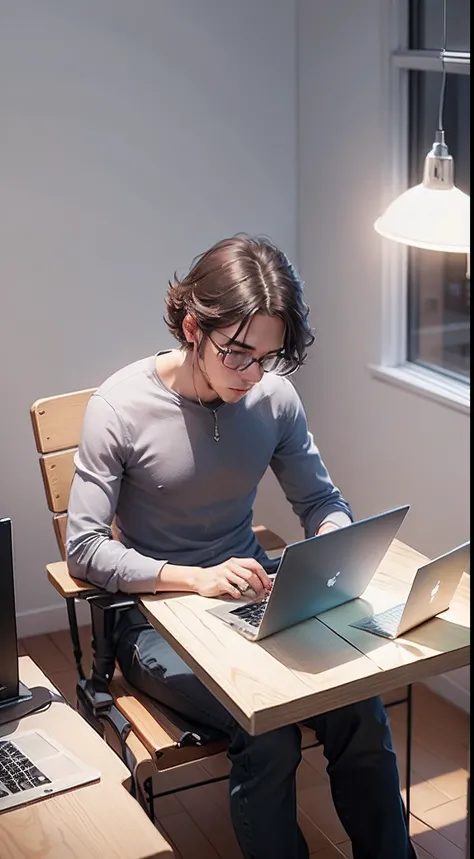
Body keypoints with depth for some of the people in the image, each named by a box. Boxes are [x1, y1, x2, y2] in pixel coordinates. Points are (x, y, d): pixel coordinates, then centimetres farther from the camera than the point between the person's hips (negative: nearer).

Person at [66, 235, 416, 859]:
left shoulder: (274, 396, -3)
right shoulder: (121, 408, -15)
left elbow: (322, 501, 8)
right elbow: (84, 549, -16)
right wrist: (193, 578, -28)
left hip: (252, 592, 4)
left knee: (360, 704, -20)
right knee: (269, 729, -28)